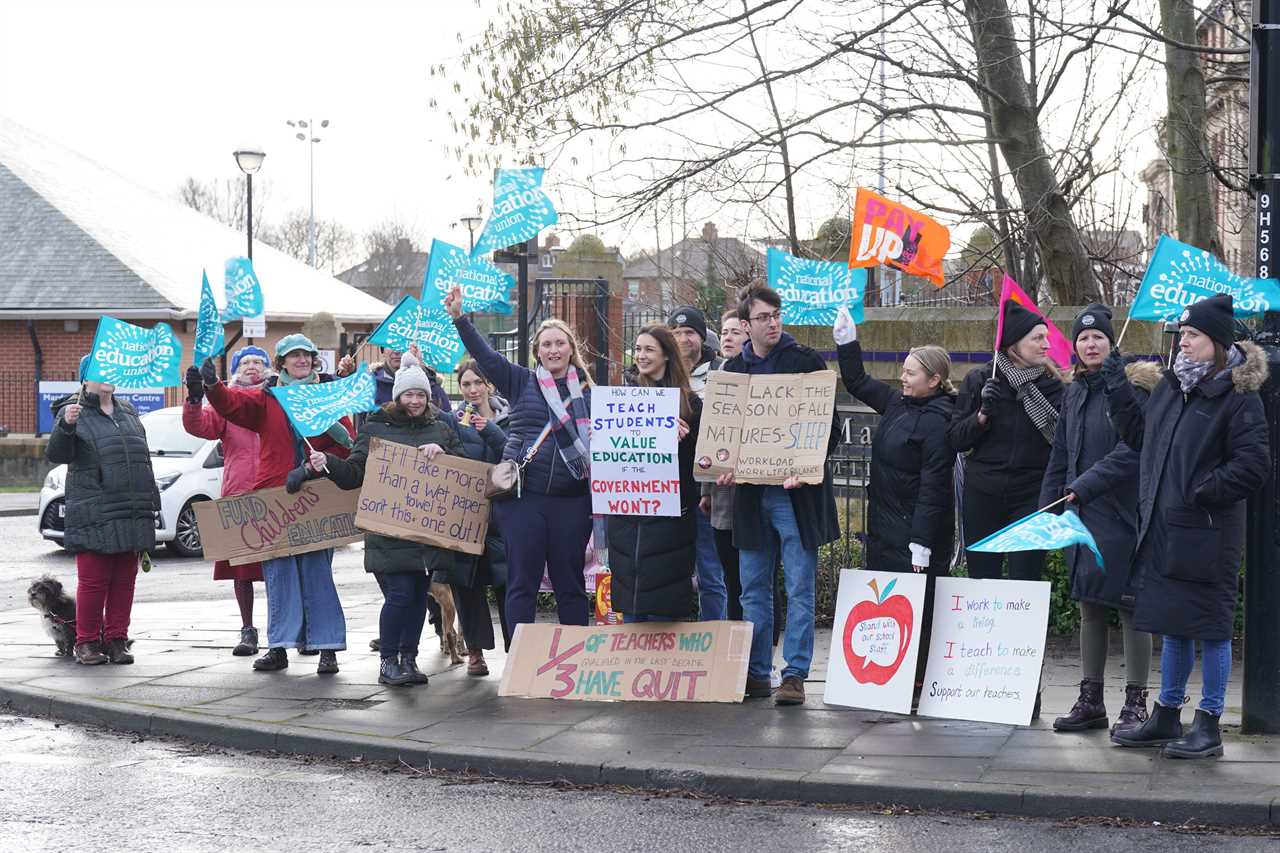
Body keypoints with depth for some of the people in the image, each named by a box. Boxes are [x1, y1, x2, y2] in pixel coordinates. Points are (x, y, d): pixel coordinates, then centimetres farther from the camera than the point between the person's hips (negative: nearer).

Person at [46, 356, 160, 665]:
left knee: (124, 580, 7)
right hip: (94, 517, -6)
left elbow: (144, 457, 24)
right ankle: (86, 642, 4)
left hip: (131, 515, 6)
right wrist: (66, 426, -30)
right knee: (93, 580, -6)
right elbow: (56, 455, -12)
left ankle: (116, 640, 14)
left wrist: (152, 499, 22)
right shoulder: (74, 413, 0)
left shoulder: (128, 413, 18)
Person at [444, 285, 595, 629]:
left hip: (572, 499, 1)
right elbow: (484, 355, -1)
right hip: (523, 496, -1)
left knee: (570, 583, 7)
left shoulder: (586, 389, 10)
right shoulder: (522, 382, 7)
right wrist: (458, 317, -11)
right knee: (522, 582, 2)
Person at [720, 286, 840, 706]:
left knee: (800, 590, -2)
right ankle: (755, 673, 16)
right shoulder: (733, 369, 11)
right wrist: (723, 466, -1)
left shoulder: (806, 361, -1)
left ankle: (795, 675, 1)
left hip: (796, 491, -4)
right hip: (751, 493, 4)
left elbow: (829, 426, -2)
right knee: (754, 590, 9)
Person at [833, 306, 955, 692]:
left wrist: (922, 542, -22)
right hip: (885, 522, 9)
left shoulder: (937, 421, -16)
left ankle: (918, 675, -1)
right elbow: (858, 382, 25)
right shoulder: (896, 402, 10)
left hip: (917, 527, -9)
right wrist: (846, 341, 14)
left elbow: (932, 485, -19)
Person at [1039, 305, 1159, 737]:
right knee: (1090, 607, 11)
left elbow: (1132, 451, -18)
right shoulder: (1074, 393, 14)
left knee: (1129, 607, -2)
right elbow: (1060, 457, 18)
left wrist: (1085, 486, -23)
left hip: (1122, 514, -7)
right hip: (1081, 515, 7)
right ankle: (1090, 701, 17)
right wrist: (1046, 510, 13)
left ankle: (1135, 703, 4)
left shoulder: (1131, 388, -8)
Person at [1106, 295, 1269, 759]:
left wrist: (1203, 492, -19)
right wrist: (1118, 390, 17)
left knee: (1210, 627, 1)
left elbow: (1253, 464, -15)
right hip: (1163, 530, 8)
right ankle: (1166, 716, 26)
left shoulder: (1238, 397, -11)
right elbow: (1140, 435, 23)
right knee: (1173, 627, 16)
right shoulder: (1171, 386, 12)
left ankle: (1209, 723, 10)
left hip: (1208, 534, -7)